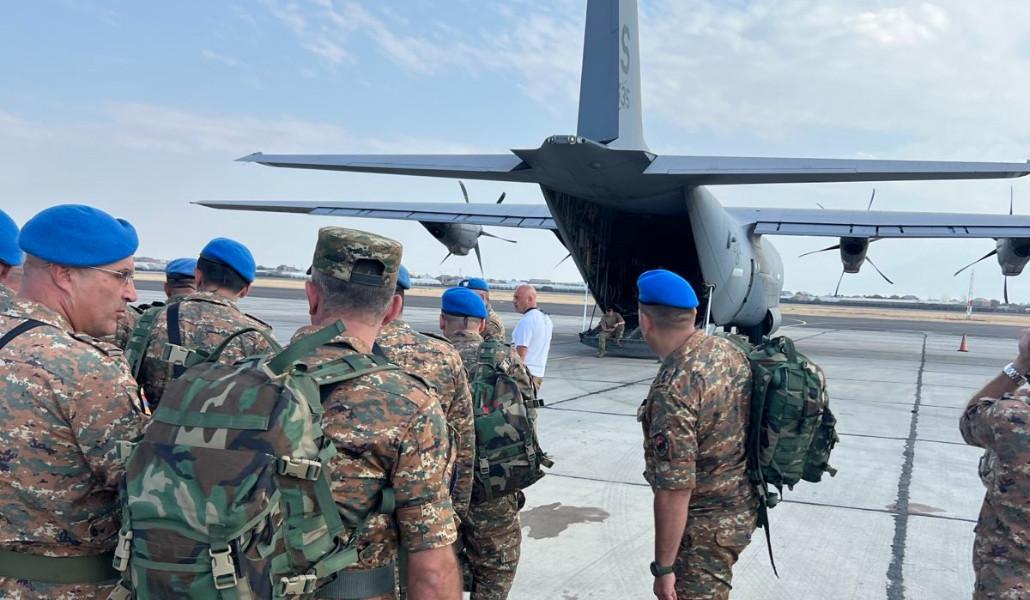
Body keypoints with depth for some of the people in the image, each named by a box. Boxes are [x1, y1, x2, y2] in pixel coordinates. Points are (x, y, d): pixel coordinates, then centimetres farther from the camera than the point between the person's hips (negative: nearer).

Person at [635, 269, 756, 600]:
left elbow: (675, 491, -28)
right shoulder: (730, 350, -2)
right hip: (742, 507, 8)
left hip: (705, 526, -8)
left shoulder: (672, 390, -29)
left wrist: (663, 568, -19)